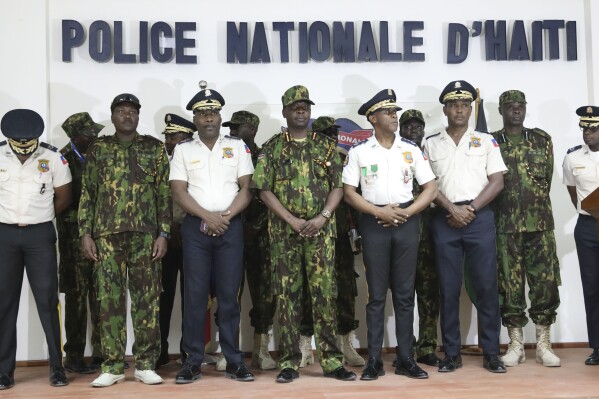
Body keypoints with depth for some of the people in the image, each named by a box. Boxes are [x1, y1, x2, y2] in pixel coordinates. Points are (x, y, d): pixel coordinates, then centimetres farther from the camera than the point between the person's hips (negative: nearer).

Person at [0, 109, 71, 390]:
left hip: (40, 235, -1)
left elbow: (63, 198, 6)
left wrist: (38, 218, 7)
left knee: (47, 301, 0)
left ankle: (57, 367, 7)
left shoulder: (53, 159, -1)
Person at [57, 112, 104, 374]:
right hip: (75, 236, -5)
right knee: (77, 296, 1)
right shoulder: (63, 159, -8)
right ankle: (74, 357, 10)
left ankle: (101, 351, 15)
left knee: (100, 294, 7)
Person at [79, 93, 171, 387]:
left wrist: (163, 233, -4)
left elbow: (164, 193, 4)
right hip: (107, 234, 1)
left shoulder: (154, 148, 7)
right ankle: (113, 365, 8)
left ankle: (146, 364, 8)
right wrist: (85, 233, 0)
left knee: (146, 299, 1)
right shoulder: (98, 149, 10)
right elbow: (87, 194, 9)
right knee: (110, 299, 1)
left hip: (145, 234, -1)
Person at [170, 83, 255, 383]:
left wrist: (226, 215, -11)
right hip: (195, 227, 0)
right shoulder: (183, 150, 7)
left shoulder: (237, 146, 8)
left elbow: (246, 188, 3)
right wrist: (208, 217, -12)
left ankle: (233, 361, 8)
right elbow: (179, 192, -1)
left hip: (231, 226, 0)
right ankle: (193, 361, 6)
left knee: (229, 294, 2)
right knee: (195, 294, 0)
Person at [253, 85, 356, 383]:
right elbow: (265, 190, -2)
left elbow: (338, 186, 4)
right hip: (284, 231, -1)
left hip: (321, 230, 1)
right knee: (287, 295, 2)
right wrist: (292, 220, -11)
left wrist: (322, 218, -10)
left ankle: (331, 360, 6)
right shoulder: (272, 148, 4)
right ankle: (289, 362, 8)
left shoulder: (326, 146, 8)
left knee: (324, 293, 0)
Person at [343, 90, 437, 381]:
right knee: (377, 294, 3)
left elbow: (430, 188, 4)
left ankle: (405, 359, 13)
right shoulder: (358, 152, 1)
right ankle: (374, 360, 8)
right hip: (374, 224, -2)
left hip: (407, 223, 2)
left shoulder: (411, 149, 6)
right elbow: (349, 192, -1)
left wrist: (406, 212, -9)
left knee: (405, 293, 6)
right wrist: (379, 212, -11)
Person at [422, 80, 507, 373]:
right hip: (445, 220, 1)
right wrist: (453, 210, -10)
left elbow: (497, 182, 2)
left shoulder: (486, 140, 9)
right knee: (449, 288, 3)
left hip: (480, 217, 0)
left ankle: (491, 353, 7)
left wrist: (471, 209, -8)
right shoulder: (431, 144, 10)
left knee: (486, 285, -1)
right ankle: (452, 354, 9)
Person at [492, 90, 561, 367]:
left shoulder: (542, 140, 10)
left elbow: (547, 180, 11)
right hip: (505, 225, -1)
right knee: (510, 283, 2)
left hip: (540, 222, 1)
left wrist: (536, 206, 9)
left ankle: (543, 344, 9)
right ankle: (516, 344, 10)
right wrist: (505, 210, -1)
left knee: (545, 281, 0)